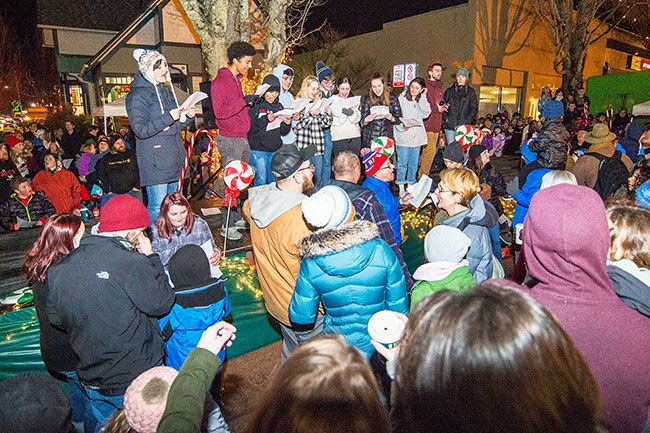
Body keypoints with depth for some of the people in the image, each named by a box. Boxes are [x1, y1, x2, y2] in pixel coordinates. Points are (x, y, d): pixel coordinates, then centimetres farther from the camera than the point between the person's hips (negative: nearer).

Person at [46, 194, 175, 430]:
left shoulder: (58, 269, -5)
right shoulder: (131, 262, -27)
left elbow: (56, 318, 5)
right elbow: (161, 304, -17)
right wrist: (150, 258, -10)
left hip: (91, 380, 6)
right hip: (136, 380, -5)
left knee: (104, 425, 29)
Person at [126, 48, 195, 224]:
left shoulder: (167, 89, 18)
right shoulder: (138, 95, -7)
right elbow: (140, 129, -16)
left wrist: (187, 116, 3)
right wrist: (168, 117, -22)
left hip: (175, 159, 8)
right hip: (155, 162, -8)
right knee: (157, 208, -7)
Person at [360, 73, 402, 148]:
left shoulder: (392, 98, 4)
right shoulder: (367, 100, 3)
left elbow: (399, 119, 6)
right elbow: (362, 123, 3)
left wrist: (392, 118, -15)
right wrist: (366, 121, -18)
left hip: (387, 138, 0)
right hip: (369, 140, 0)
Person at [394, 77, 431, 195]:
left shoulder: (421, 100, 12)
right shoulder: (401, 98, -2)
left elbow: (426, 113, -4)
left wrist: (422, 98, -5)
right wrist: (403, 124, -21)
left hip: (416, 135, 5)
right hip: (403, 135, -4)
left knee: (414, 163, 10)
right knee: (403, 162, -3)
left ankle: (411, 185, 22)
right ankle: (401, 188, 6)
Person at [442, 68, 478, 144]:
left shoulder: (471, 92, 8)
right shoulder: (449, 91, 12)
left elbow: (474, 108, 4)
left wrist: (466, 121, -8)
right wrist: (446, 118, -5)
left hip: (463, 126, -1)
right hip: (449, 126, 1)